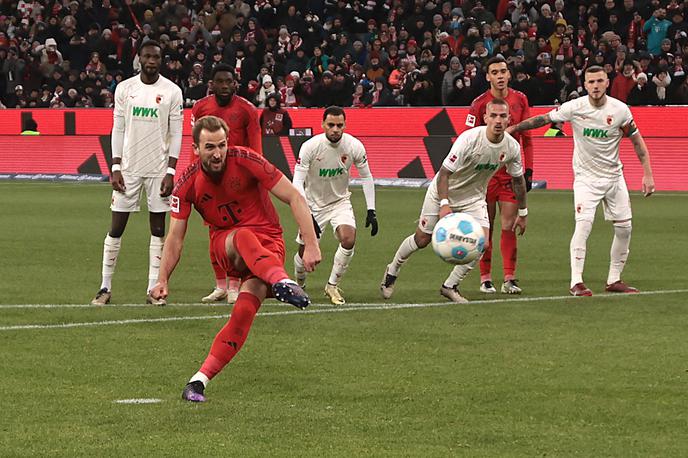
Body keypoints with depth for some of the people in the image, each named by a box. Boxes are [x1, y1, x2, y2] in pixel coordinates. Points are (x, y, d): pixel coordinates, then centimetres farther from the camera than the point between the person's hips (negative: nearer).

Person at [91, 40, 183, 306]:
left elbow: (176, 134, -1)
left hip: (158, 169, -1)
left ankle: (154, 289, 6)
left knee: (158, 229, 1)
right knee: (116, 227, 0)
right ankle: (105, 287, 7)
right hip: (128, 167, 1)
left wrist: (170, 172, -8)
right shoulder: (125, 88, 3)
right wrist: (115, 168, -3)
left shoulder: (172, 91, -1)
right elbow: (118, 129, 4)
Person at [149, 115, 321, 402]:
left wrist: (311, 245, -20)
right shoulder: (187, 184, -5)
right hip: (225, 243, 1)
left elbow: (295, 198, -12)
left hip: (267, 242, -1)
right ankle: (281, 282, -66)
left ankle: (200, 380, -27)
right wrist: (163, 279, -9)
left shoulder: (246, 161, -14)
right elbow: (175, 237, 2)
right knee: (244, 237, -38)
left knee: (244, 310, -27)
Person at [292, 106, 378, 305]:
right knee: (305, 252, 1)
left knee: (349, 240, -23)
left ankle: (332, 286, -3)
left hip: (340, 201, 1)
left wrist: (371, 211, -6)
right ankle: (298, 284, 35)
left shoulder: (354, 146, -16)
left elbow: (366, 177, -1)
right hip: (313, 203, -1)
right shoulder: (310, 147, -23)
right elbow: (297, 182, -23)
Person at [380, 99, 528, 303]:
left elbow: (518, 179, 4)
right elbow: (444, 172, -30)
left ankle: (450, 286, 3)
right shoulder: (469, 138, -31)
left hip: (474, 197, 4)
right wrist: (444, 205, -41)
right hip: (443, 193, -4)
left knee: (482, 242, -15)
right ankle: (392, 270, 34)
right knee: (422, 239, 5)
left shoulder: (512, 147, -15)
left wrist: (522, 213, 9)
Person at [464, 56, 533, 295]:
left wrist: (528, 170, 5)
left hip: (511, 172, 2)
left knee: (509, 226, -2)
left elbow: (527, 138, 10)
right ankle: (485, 278, 10)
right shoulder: (480, 104, -5)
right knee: (486, 227, 3)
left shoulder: (520, 99, 5)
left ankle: (509, 279, -1)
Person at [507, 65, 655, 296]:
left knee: (624, 228, 3)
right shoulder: (574, 108, -13)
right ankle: (576, 282, -18)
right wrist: (512, 128, -4)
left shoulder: (620, 110, -8)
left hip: (614, 175, 3)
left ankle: (614, 280, 17)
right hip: (585, 177, -3)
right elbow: (543, 119, -3)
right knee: (584, 224, -19)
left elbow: (637, 141, 0)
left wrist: (648, 175, -3)